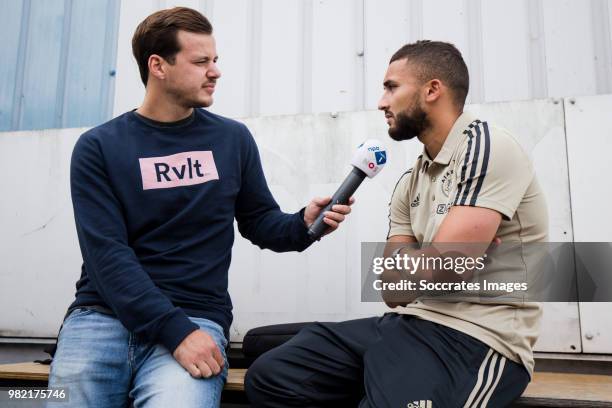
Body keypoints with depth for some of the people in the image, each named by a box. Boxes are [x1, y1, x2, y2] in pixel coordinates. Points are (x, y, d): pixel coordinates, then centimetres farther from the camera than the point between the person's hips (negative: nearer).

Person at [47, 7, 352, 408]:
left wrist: (302, 224, -10)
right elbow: (107, 253, -9)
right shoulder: (99, 147, 0)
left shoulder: (232, 138, 7)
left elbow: (258, 220, 13)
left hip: (196, 317, 0)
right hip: (103, 314, 1)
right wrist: (175, 329, -20)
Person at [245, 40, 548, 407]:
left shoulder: (487, 147, -10)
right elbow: (393, 291, 6)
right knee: (268, 378, -1)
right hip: (411, 326, 7)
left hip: (475, 339, -7)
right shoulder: (410, 183, 14)